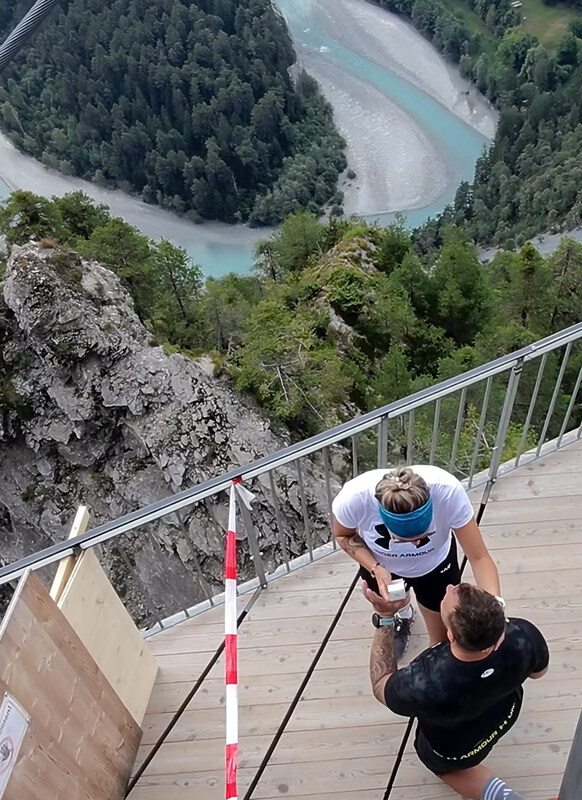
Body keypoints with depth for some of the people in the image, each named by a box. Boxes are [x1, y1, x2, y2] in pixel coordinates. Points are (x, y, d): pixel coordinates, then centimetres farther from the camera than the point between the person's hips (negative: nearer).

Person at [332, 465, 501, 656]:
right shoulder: (354, 497, -41)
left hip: (435, 563, 0)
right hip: (380, 564, 1)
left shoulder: (448, 491, -42)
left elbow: (479, 557, -32)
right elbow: (343, 536, -17)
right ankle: (403, 616, 68)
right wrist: (375, 568, -32)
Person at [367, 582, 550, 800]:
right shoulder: (524, 636, -38)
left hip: (453, 750, -3)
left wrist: (384, 617, -28)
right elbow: (538, 671, -11)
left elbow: (380, 686, -22)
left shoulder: (424, 688, -47)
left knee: (442, 763, 31)